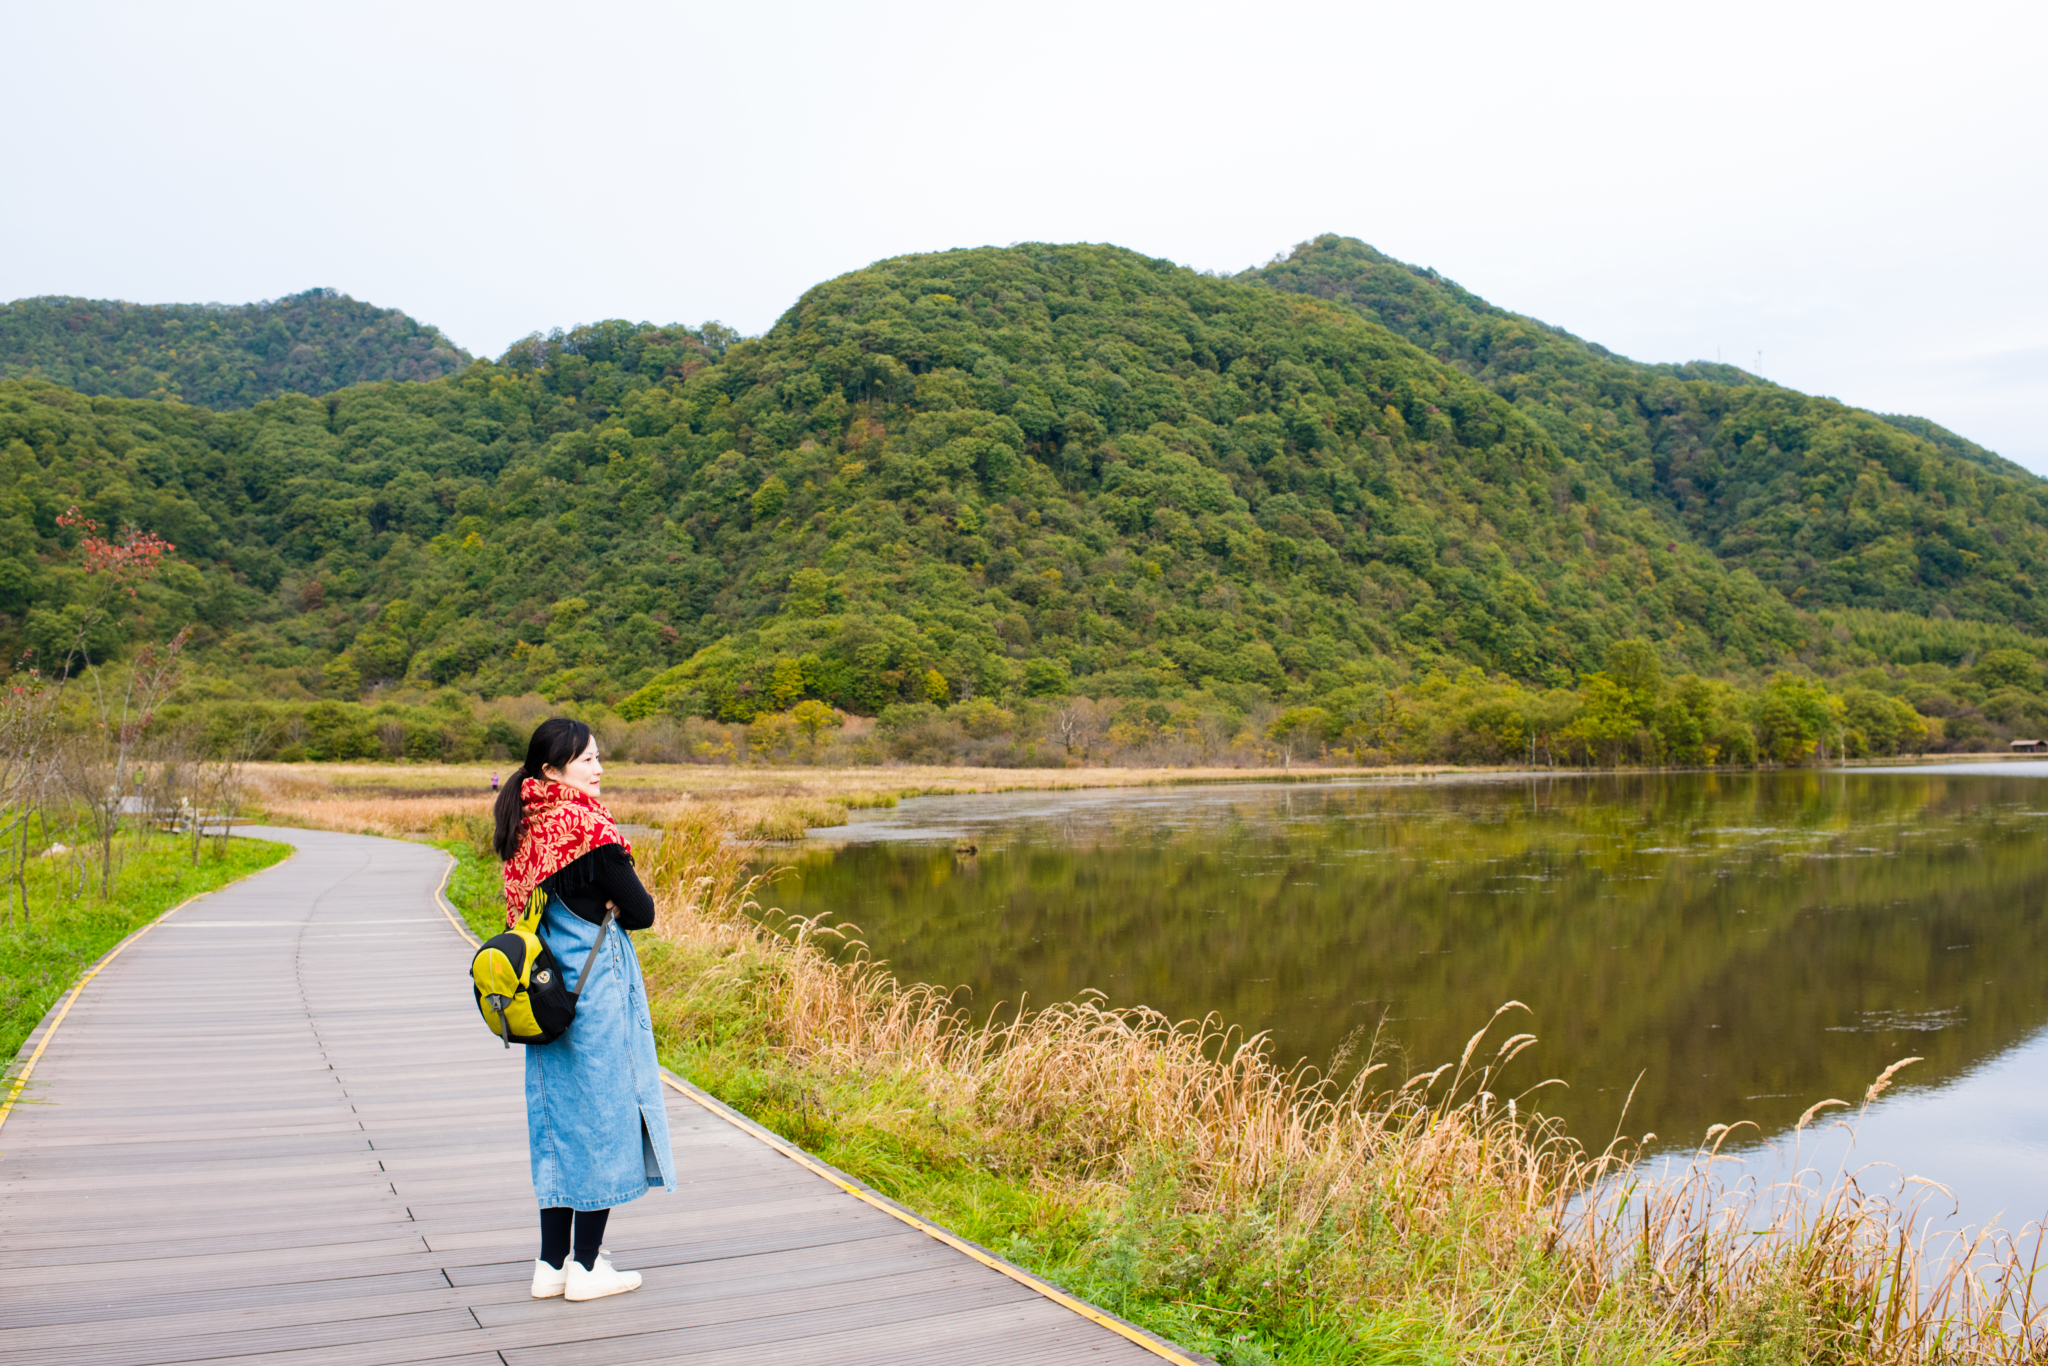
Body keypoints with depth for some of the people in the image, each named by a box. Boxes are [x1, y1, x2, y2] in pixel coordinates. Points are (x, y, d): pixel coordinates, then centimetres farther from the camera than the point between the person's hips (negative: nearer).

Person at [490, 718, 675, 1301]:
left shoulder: (526, 827, 6)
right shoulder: (586, 827, -17)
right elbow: (642, 912, -14)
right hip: (595, 987, -8)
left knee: (556, 1116, 14)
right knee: (599, 1113, 3)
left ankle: (552, 1263, 21)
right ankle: (587, 1266, 11)